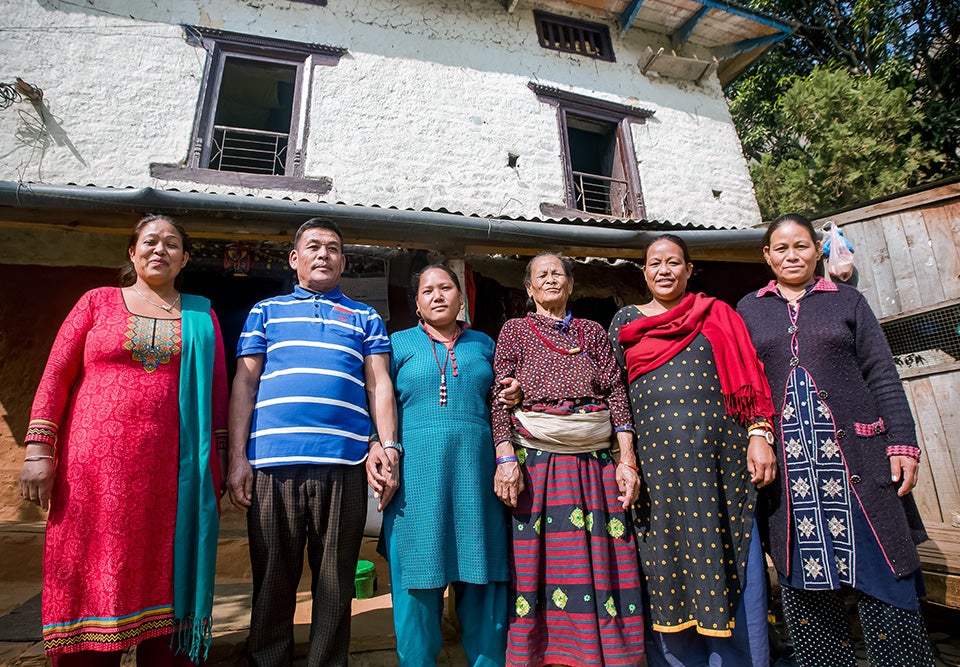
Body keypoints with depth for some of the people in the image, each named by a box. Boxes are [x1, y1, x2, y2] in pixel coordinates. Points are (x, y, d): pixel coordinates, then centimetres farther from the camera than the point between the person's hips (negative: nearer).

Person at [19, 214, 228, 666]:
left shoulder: (201, 315, 10)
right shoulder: (98, 302, 10)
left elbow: (216, 394, 6)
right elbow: (55, 377, 5)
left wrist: (215, 468, 1)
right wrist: (38, 450, -4)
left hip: (170, 474, 1)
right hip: (95, 469, 0)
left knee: (163, 581, 6)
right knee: (92, 582, 5)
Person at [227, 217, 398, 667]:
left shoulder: (366, 319, 16)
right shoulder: (266, 311, 17)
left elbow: (379, 385, 8)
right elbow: (244, 384, 10)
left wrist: (387, 446, -5)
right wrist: (237, 458, 1)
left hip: (344, 465, 0)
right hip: (272, 463, 0)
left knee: (335, 585, 9)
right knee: (272, 582, 11)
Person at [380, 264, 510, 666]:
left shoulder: (483, 344, 16)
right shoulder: (399, 343, 10)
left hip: (476, 471, 2)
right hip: (417, 472, -1)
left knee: (481, 580, 9)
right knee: (418, 578, 7)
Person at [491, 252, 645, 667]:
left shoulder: (593, 332, 14)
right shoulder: (515, 331, 8)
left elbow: (617, 395, 9)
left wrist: (626, 460, 0)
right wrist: (505, 458, -10)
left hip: (596, 462, 2)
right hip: (535, 460, -2)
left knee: (601, 565, 4)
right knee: (538, 564, 2)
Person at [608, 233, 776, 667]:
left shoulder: (717, 315, 11)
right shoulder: (626, 321, 13)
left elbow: (748, 376, 6)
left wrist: (759, 434, -4)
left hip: (718, 450, 0)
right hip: (654, 457, 1)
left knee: (728, 561, 3)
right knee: (665, 566, 7)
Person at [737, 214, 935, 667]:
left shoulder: (847, 301, 9)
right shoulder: (748, 310, 10)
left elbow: (882, 375, 5)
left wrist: (902, 442, -4)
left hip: (856, 452, 0)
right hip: (786, 461, 1)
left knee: (879, 570, 3)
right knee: (804, 578, 7)